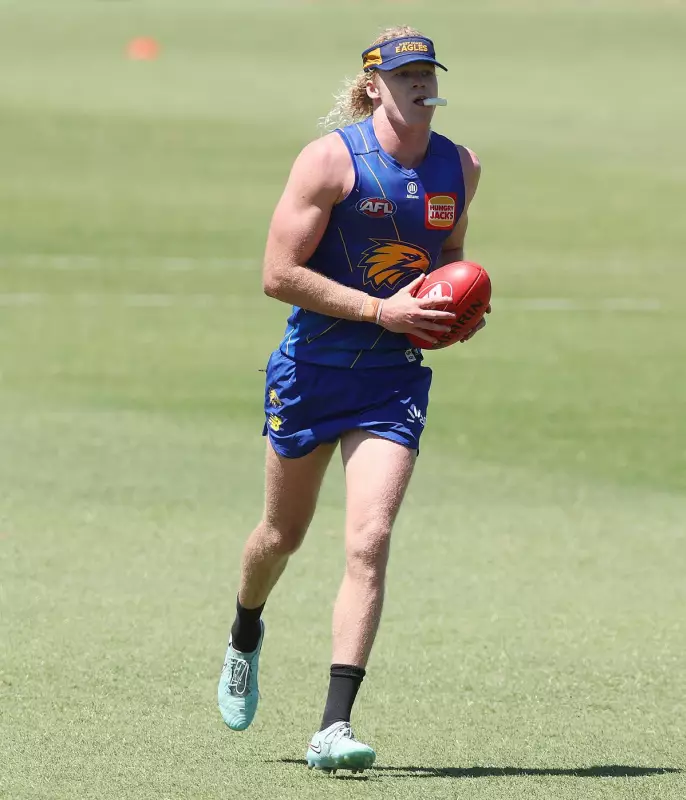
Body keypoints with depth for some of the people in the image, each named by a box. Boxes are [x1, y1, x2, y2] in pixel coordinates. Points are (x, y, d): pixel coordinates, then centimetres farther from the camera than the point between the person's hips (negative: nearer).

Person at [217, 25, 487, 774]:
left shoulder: (460, 168, 3)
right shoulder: (331, 158, -13)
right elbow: (278, 274, -16)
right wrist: (379, 310, -22)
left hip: (393, 382, 2)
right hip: (312, 369, -2)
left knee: (369, 543, -14)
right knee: (283, 534, 15)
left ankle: (333, 727, -16)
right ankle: (245, 635, 50)